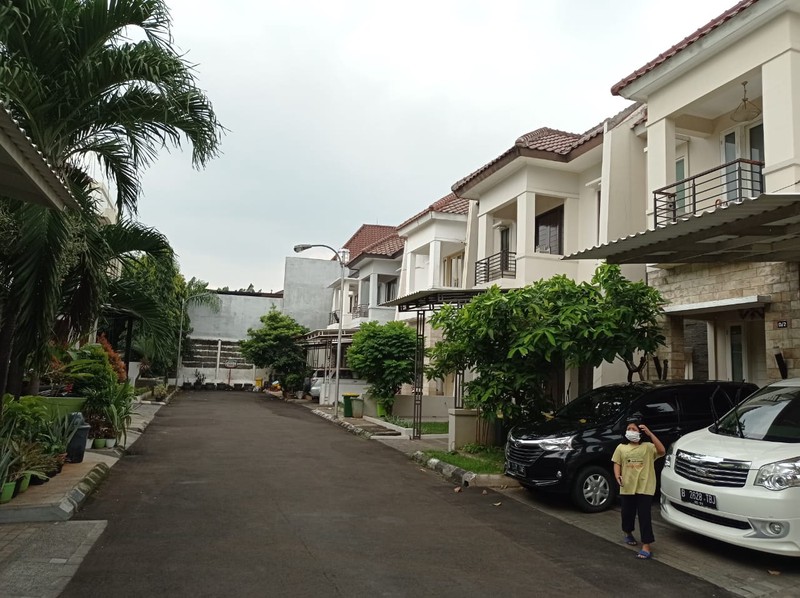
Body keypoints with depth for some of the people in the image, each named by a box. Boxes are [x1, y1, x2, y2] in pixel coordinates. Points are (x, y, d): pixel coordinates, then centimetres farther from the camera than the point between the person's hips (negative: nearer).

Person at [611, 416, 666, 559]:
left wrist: (650, 434, -25)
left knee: (644, 516, -5)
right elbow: (617, 464, 5)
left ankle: (646, 547, -2)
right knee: (627, 513, 16)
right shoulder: (621, 448, 5)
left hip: (645, 488, -3)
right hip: (627, 488, 3)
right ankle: (628, 533, 44)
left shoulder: (648, 447, -3)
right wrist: (617, 476, -14)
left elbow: (661, 451, -21)